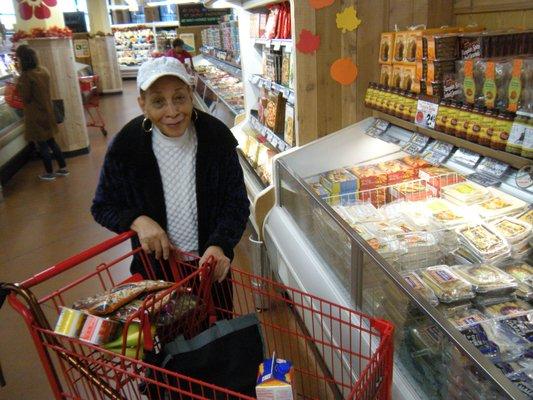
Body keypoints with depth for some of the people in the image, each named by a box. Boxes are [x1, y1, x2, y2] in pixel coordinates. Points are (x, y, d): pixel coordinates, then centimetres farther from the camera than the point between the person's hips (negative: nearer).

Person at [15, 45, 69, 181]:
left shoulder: (26, 75, -20)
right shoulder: (43, 70, 2)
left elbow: (25, 98, -15)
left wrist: (19, 83, -7)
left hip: (36, 114, -7)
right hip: (47, 110, 8)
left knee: (42, 145, 6)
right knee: (50, 141, 18)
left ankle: (49, 173, 17)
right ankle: (63, 168, 23)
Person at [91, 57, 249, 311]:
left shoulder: (217, 137, -16)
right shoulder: (125, 146, -17)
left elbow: (237, 203, -10)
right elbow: (102, 207, -4)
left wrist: (220, 245, -27)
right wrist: (137, 220, -23)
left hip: (212, 263, 1)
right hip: (156, 264, 0)